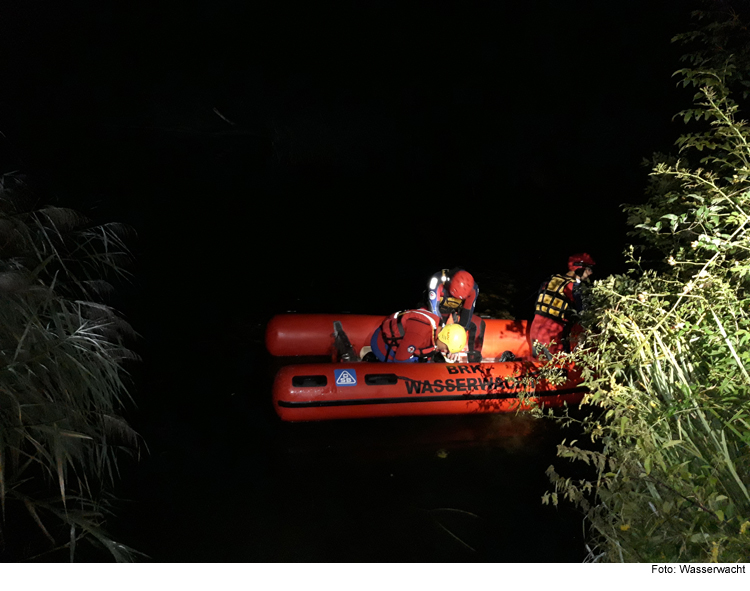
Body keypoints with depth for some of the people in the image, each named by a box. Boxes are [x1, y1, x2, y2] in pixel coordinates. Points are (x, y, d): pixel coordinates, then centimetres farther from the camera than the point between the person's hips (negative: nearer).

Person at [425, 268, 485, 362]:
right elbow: (433, 307, -34)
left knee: (479, 324, -15)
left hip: (455, 313, 3)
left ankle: (474, 358, -5)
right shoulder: (437, 280, -33)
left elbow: (467, 312, -19)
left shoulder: (473, 288, -22)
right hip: (438, 310, -3)